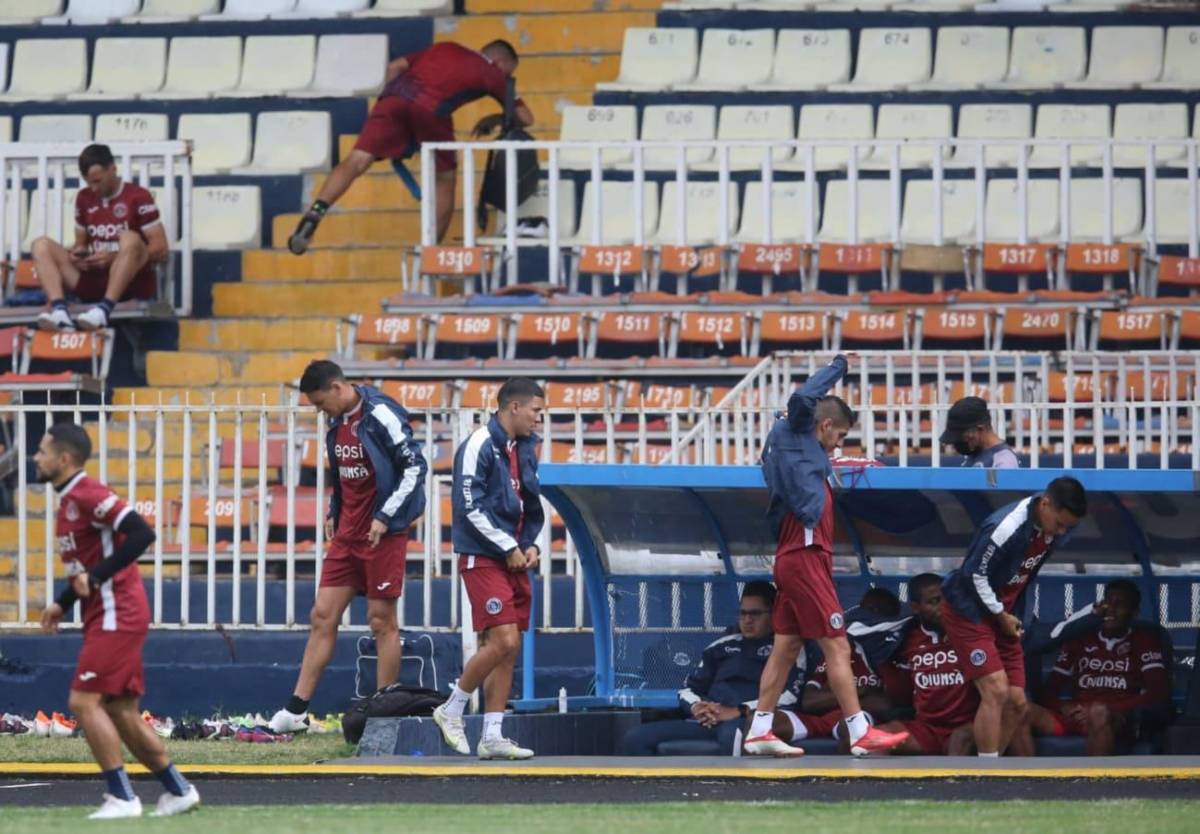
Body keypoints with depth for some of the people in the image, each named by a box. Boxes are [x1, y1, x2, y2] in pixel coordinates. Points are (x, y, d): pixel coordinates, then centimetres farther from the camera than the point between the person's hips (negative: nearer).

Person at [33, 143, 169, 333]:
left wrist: (115, 257, -18)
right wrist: (77, 253, -4)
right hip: (93, 280, 5)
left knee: (129, 238, -33)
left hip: (132, 282, -5)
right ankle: (58, 309, -35)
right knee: (42, 246, -9)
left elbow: (161, 250, -8)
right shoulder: (84, 199, 12)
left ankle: (104, 308, -47)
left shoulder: (137, 197, -4)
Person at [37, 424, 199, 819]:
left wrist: (96, 577, -24)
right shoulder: (67, 502, 15)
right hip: (104, 617, 10)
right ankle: (178, 790, 20)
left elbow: (141, 534, -25)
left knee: (84, 702, -13)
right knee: (122, 713, 12)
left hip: (116, 615, -10)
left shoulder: (87, 495, -15)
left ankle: (122, 797, -11)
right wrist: (62, 604, 14)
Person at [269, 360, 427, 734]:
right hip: (347, 534, 8)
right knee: (322, 617, 4)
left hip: (382, 534, -8)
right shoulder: (338, 422, 10)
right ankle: (296, 710, 5)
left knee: (381, 620, -2)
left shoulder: (381, 416, -15)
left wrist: (385, 517, -19)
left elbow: (415, 467, -16)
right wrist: (334, 513, 13)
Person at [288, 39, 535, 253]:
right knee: (445, 179, 18)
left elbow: (395, 67, 29)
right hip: (431, 108, -3)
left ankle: (314, 214, -29)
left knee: (357, 161, -8)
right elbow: (525, 118, 28)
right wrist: (494, 119, 45)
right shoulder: (491, 72, 25)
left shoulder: (445, 49, 36)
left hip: (396, 95, 3)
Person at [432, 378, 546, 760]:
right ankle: (452, 710, 2)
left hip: (514, 560, 8)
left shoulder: (525, 449, 14)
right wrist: (508, 548, -14)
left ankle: (492, 736, 7)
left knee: (508, 649, 5)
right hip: (483, 558, -8)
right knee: (503, 641, -16)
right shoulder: (480, 445, -12)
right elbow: (470, 506, -17)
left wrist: (531, 545, 7)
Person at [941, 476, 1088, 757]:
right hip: (968, 610, -8)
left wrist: (1013, 617, 11)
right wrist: (1001, 616, -12)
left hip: (1004, 614, 8)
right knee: (996, 690, -20)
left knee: (1017, 703, 2)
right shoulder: (1007, 527, -28)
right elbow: (975, 575, -20)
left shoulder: (1054, 527, -4)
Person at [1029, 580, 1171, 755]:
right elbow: (1047, 693, 18)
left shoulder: (1144, 641, 12)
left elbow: (1160, 695, -2)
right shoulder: (1080, 641, 21)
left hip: (1116, 722, -3)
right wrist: (1063, 708, -6)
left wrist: (1109, 709, -13)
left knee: (1099, 714, -41)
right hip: (1074, 719, 3)